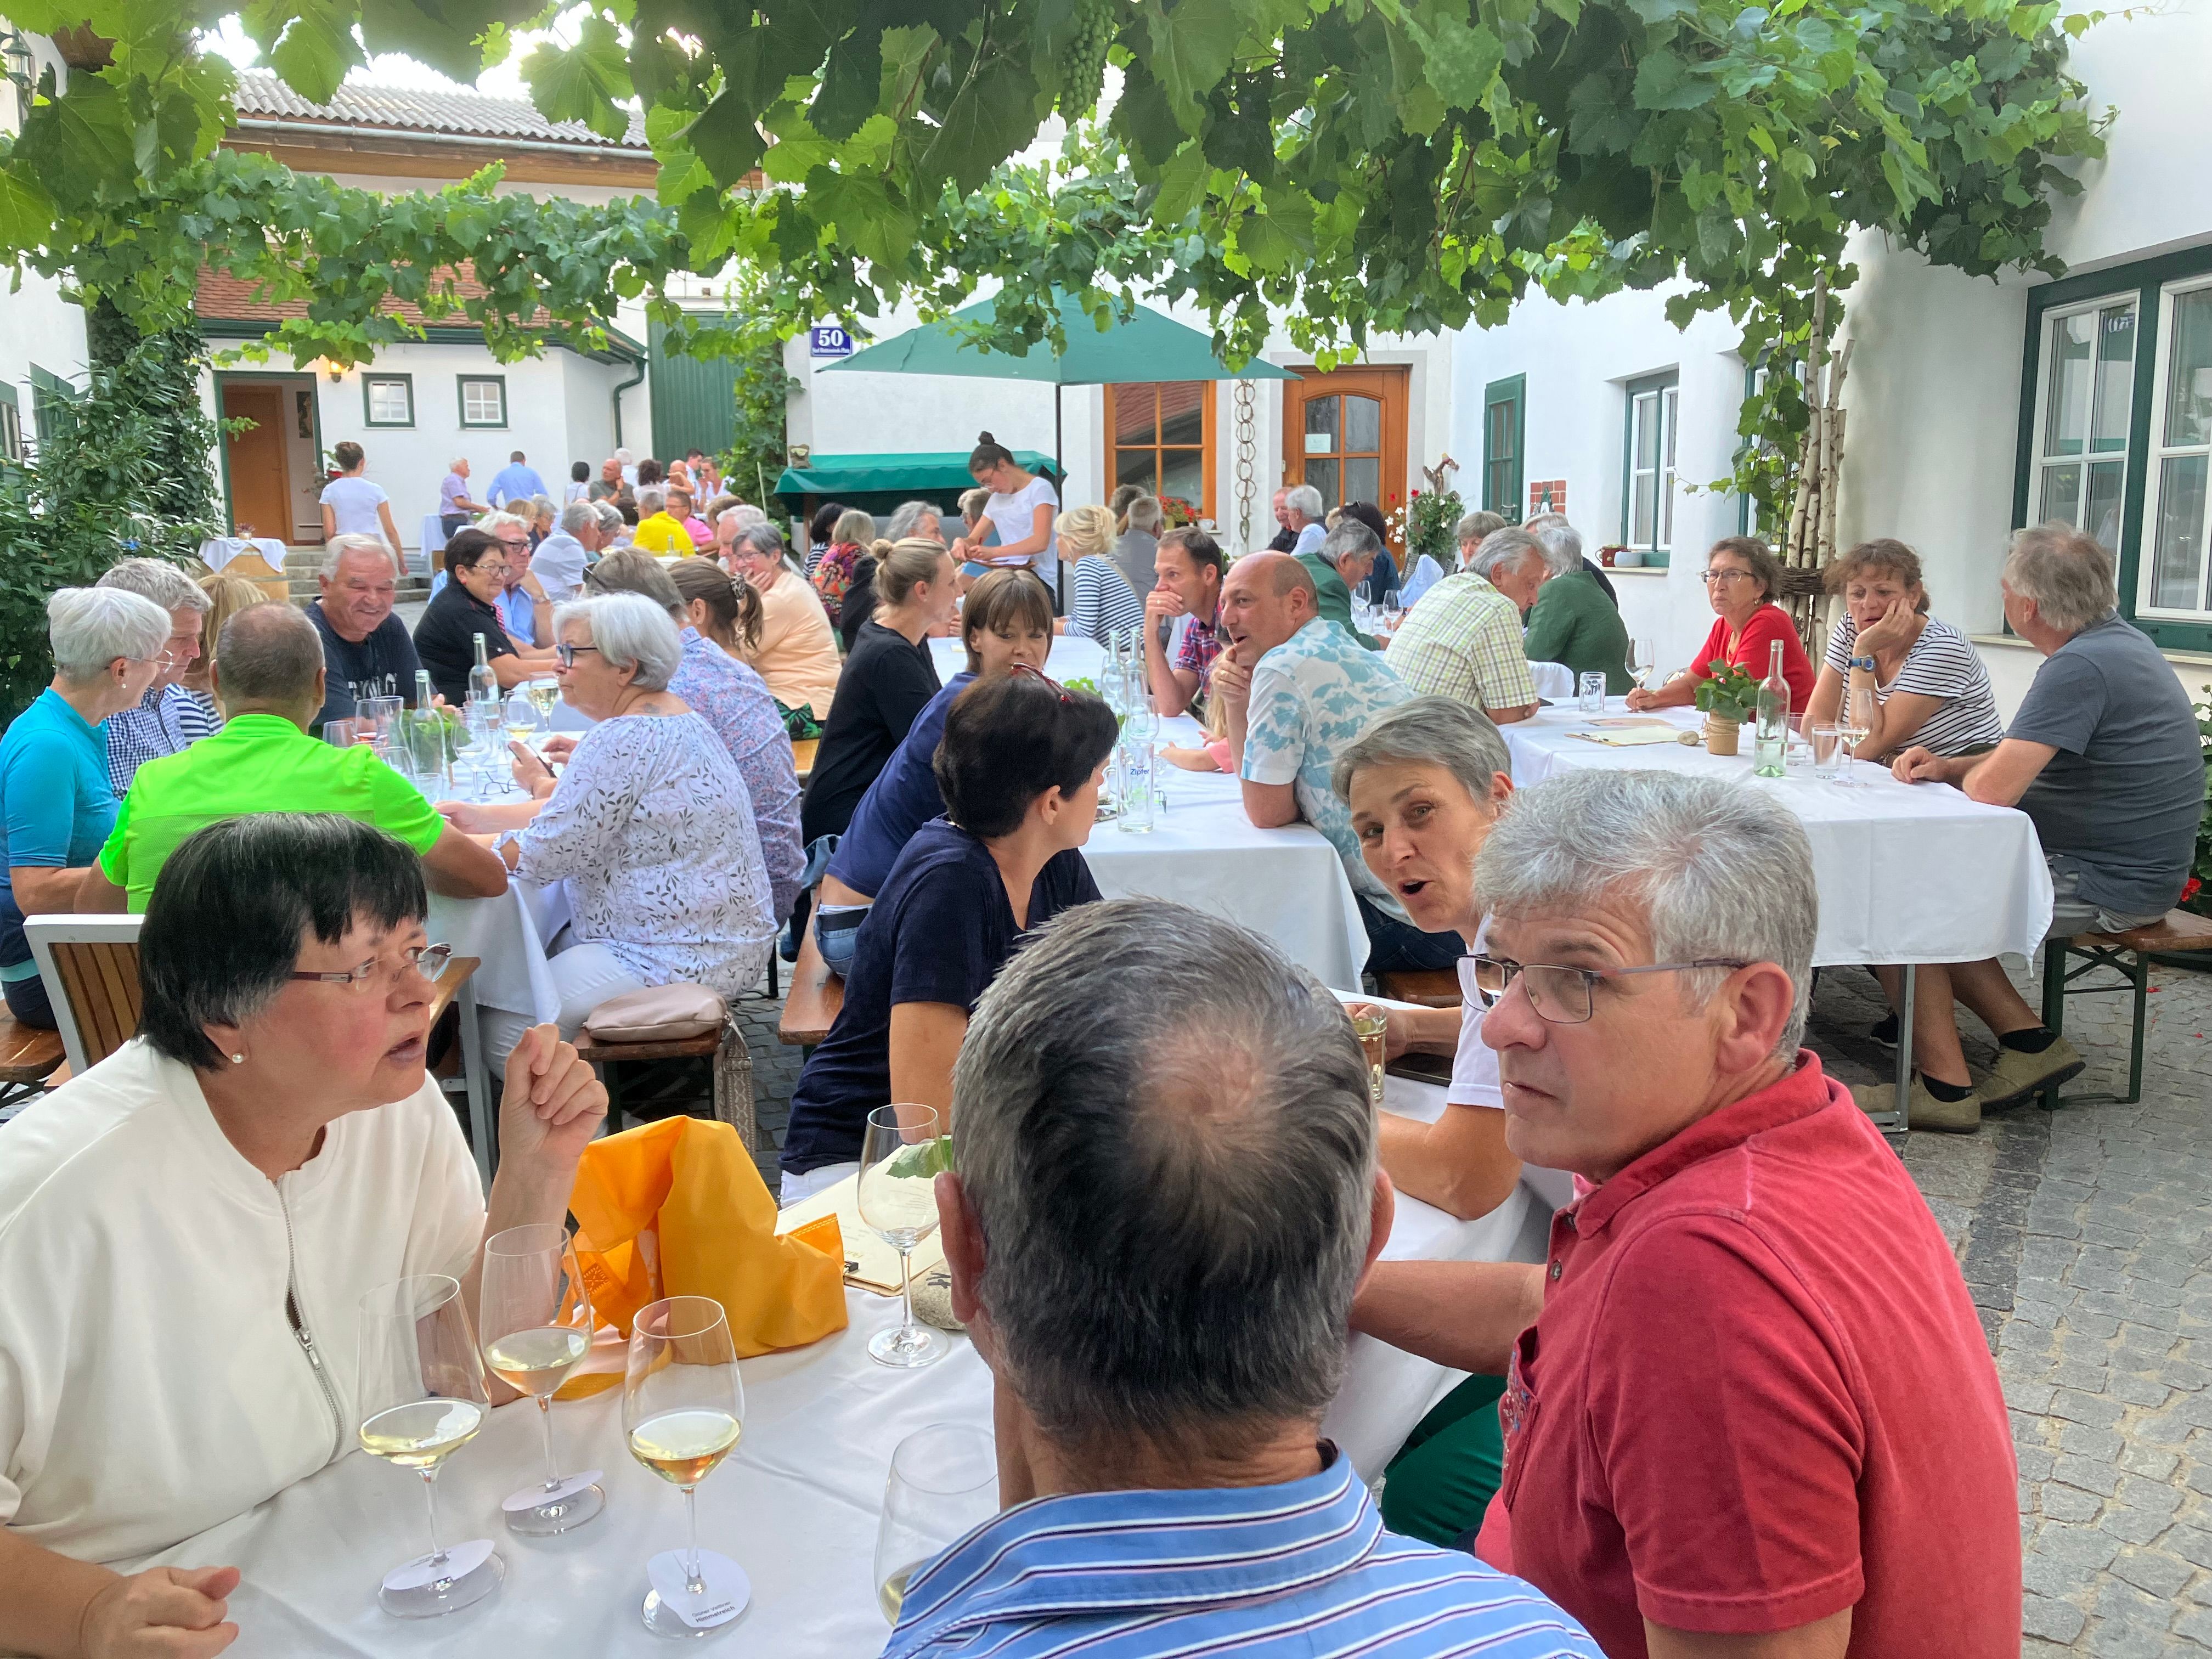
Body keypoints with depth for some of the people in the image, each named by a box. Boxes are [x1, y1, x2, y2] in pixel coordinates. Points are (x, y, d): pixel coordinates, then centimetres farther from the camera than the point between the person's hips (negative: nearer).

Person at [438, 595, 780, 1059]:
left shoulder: (622, 739, -20)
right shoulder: (672, 717, 11)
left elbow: (544, 855, -17)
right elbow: (583, 813, 16)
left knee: (503, 1028, -8)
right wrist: (482, 817, 9)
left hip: (679, 963, -11)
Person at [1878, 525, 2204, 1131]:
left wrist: (1968, 771, -3)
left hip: (2106, 886, -10)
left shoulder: (2080, 667, -25)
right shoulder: (2116, 639, 9)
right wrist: (1947, 766, 2)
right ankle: (2029, 1041, 9)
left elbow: (1991, 789, -27)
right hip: (2116, 865, 10)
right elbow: (2026, 758, 18)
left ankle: (1945, 1087, -7)